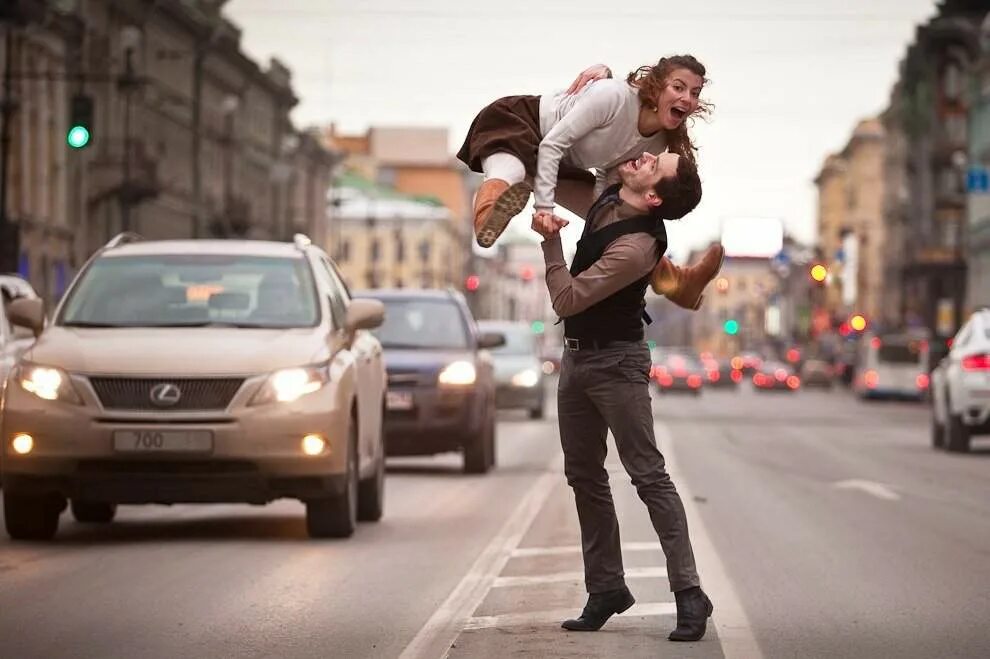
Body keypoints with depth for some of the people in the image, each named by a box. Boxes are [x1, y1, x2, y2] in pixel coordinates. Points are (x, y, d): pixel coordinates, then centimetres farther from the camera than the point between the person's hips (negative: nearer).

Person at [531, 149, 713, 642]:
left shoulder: (635, 248, -27)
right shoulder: (606, 203, -3)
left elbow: (566, 300, -26)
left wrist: (551, 241, -20)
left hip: (616, 363, -9)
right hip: (576, 356, 9)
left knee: (649, 476, -10)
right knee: (584, 477, 11)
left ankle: (688, 593, -10)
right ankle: (605, 588, 18)